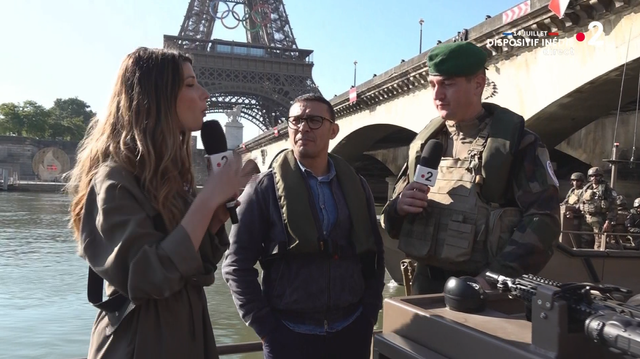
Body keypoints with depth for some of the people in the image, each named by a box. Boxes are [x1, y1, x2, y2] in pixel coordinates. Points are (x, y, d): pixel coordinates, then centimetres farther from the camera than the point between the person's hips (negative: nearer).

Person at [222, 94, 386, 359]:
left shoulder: (355, 186, 4)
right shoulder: (264, 188, -7)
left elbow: (374, 255, 10)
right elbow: (237, 264, -7)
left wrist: (369, 313, 3)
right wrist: (265, 327, -9)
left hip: (352, 330, 3)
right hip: (289, 335, -3)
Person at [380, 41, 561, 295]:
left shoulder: (516, 140, -6)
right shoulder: (425, 141, 7)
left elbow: (543, 218, -12)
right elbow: (393, 219, 11)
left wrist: (497, 274, -22)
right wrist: (399, 207, -11)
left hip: (484, 287, -4)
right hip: (427, 282, 4)